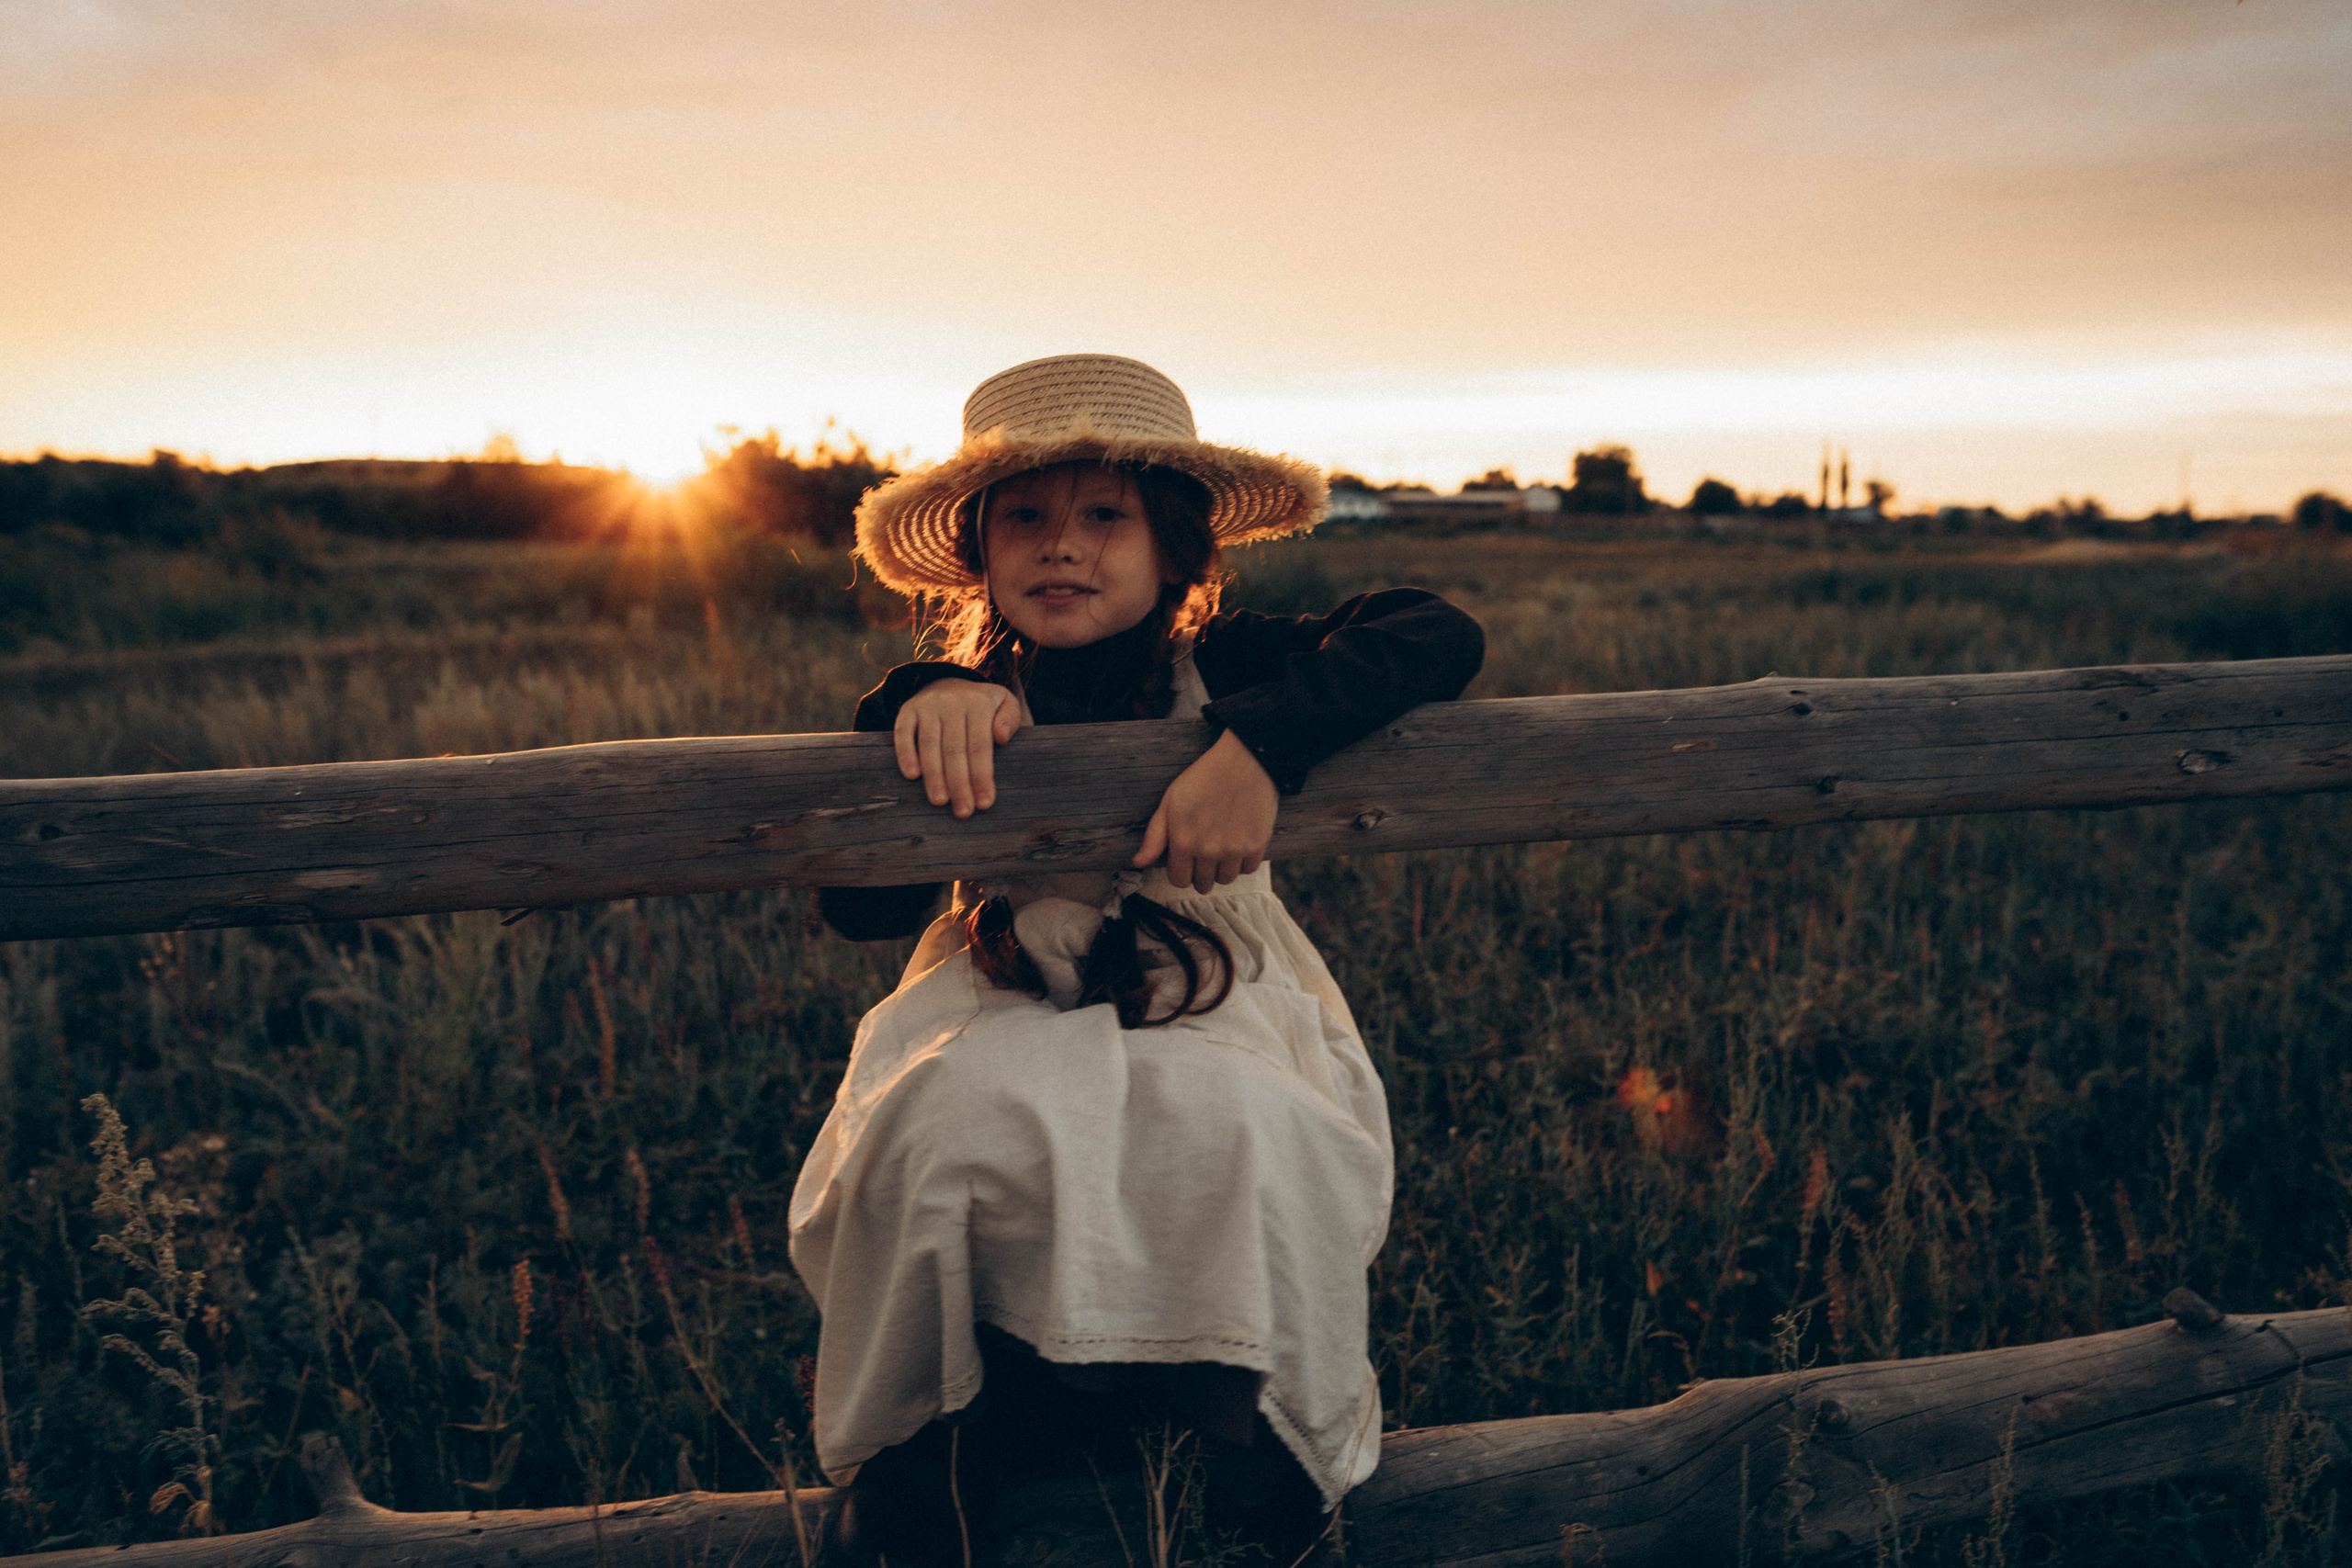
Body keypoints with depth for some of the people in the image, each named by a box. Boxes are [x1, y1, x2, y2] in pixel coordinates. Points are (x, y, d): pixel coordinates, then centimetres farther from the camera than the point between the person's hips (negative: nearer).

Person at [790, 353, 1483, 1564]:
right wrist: (917, 702, -27)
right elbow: (858, 906, -14)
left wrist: (1262, 745, -33)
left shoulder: (1220, 675, -6)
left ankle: (1276, 1459, -1)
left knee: (1227, 1127, -34)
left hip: (1210, 1019, 0)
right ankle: (908, 1463, -3)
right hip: (1015, 1027, 1)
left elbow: (1442, 638, -19)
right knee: (965, 1116, -33)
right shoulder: (965, 711, -2)